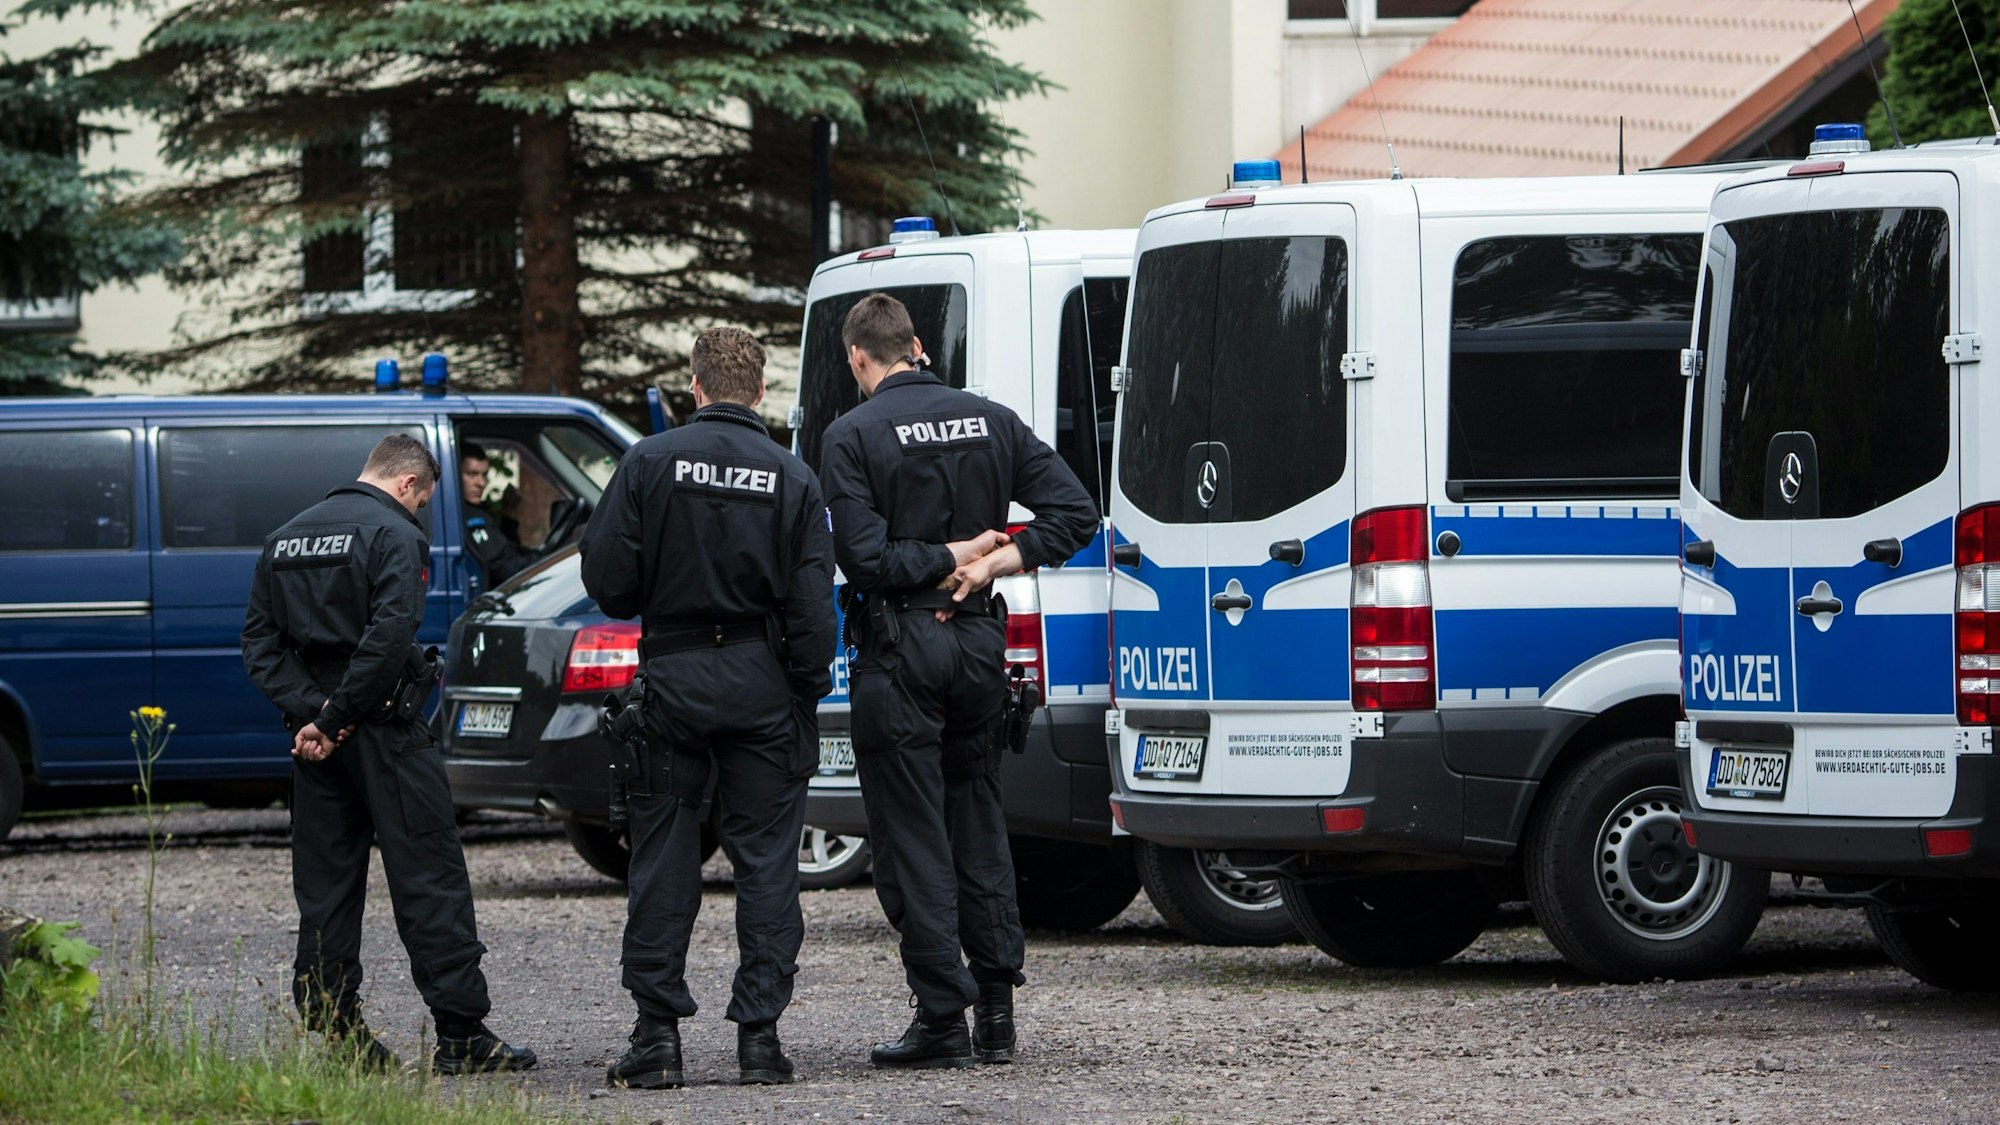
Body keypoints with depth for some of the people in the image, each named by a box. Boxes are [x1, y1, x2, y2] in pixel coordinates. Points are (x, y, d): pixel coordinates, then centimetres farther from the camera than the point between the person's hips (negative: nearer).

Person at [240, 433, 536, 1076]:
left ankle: (335, 1031, 8)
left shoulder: (285, 540, 15)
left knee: (325, 886, 10)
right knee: (428, 878, -4)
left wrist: (309, 708, -4)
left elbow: (259, 639, 8)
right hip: (382, 730, -7)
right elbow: (390, 635, -21)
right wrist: (333, 719, -16)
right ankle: (461, 1034, -6)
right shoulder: (394, 534, -8)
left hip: (317, 736, 7)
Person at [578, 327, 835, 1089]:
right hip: (761, 683, 0)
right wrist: (809, 696, 5)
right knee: (765, 856, 5)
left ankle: (658, 1034, 5)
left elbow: (606, 578, -6)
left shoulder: (651, 462, -5)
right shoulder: (791, 478, -2)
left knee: (662, 856, 6)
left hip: (672, 677, 0)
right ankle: (759, 1033, 2)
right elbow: (812, 605, -4)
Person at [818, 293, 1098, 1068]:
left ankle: (944, 1018, -3)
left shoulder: (854, 436, -9)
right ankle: (996, 1010, 12)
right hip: (980, 639, 5)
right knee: (978, 827, 14)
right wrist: (994, 562, -3)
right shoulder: (990, 421, 6)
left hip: (900, 648, -5)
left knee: (912, 837, 0)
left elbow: (864, 558, -17)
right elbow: (1074, 512, 1)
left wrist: (947, 559, -6)